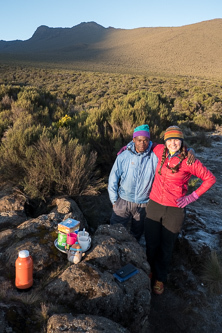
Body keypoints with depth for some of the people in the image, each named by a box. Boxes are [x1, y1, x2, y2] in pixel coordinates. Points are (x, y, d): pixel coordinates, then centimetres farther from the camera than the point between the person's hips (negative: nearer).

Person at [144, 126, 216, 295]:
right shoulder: (161, 151, -2)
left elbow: (210, 179, -3)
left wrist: (192, 197, -8)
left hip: (175, 210, -3)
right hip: (154, 205, 3)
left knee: (166, 247, 13)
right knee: (151, 244, 14)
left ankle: (160, 278, 37)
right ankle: (149, 272, 41)